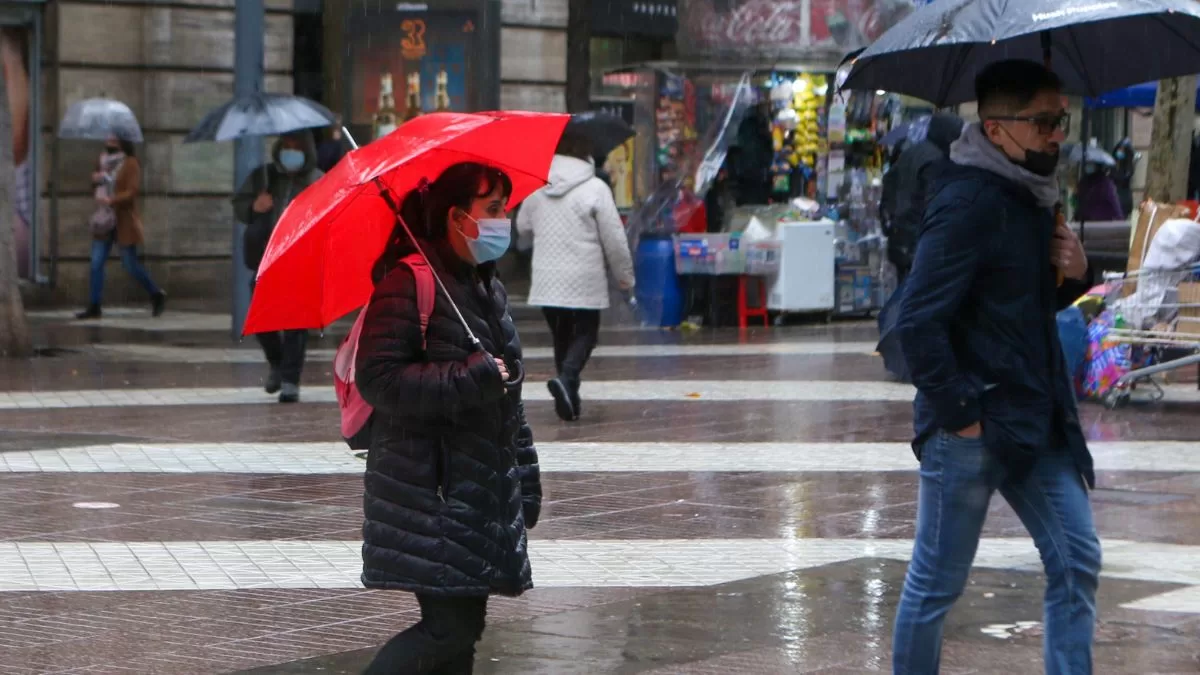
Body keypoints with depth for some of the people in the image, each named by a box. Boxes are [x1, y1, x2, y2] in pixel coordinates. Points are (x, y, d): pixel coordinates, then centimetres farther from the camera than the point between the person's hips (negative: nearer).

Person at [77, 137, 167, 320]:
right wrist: (95, 178, 2)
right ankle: (94, 306, 1)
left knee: (130, 265, -1)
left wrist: (111, 200, -30)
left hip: (124, 221, -7)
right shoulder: (105, 160, 11)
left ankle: (157, 296, 19)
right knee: (96, 263, -2)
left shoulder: (130, 164, -9)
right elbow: (96, 178, 26)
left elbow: (133, 192, -18)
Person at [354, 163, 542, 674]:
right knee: (450, 627, -14)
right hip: (429, 498, -9)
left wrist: (525, 479, 20)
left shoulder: (487, 287, 17)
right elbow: (379, 380, -20)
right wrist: (474, 378, -20)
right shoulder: (408, 282, -12)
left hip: (482, 493, 9)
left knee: (462, 629, 9)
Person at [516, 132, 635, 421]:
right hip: (584, 281, -4)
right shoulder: (595, 189, -10)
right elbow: (614, 238, -9)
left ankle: (569, 398, 14)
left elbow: (523, 226, 17)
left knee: (561, 335, 15)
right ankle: (566, 378, -21)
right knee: (585, 333, 5)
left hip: (546, 280, 4)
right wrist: (625, 275, 3)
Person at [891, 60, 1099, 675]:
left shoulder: (1031, 197, 10)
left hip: (1037, 424, 9)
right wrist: (957, 413, -19)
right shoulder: (970, 201, -18)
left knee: (1077, 564, 7)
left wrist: (1073, 274, 1)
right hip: (974, 428, -9)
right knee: (937, 581, 3)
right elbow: (918, 320, -23)